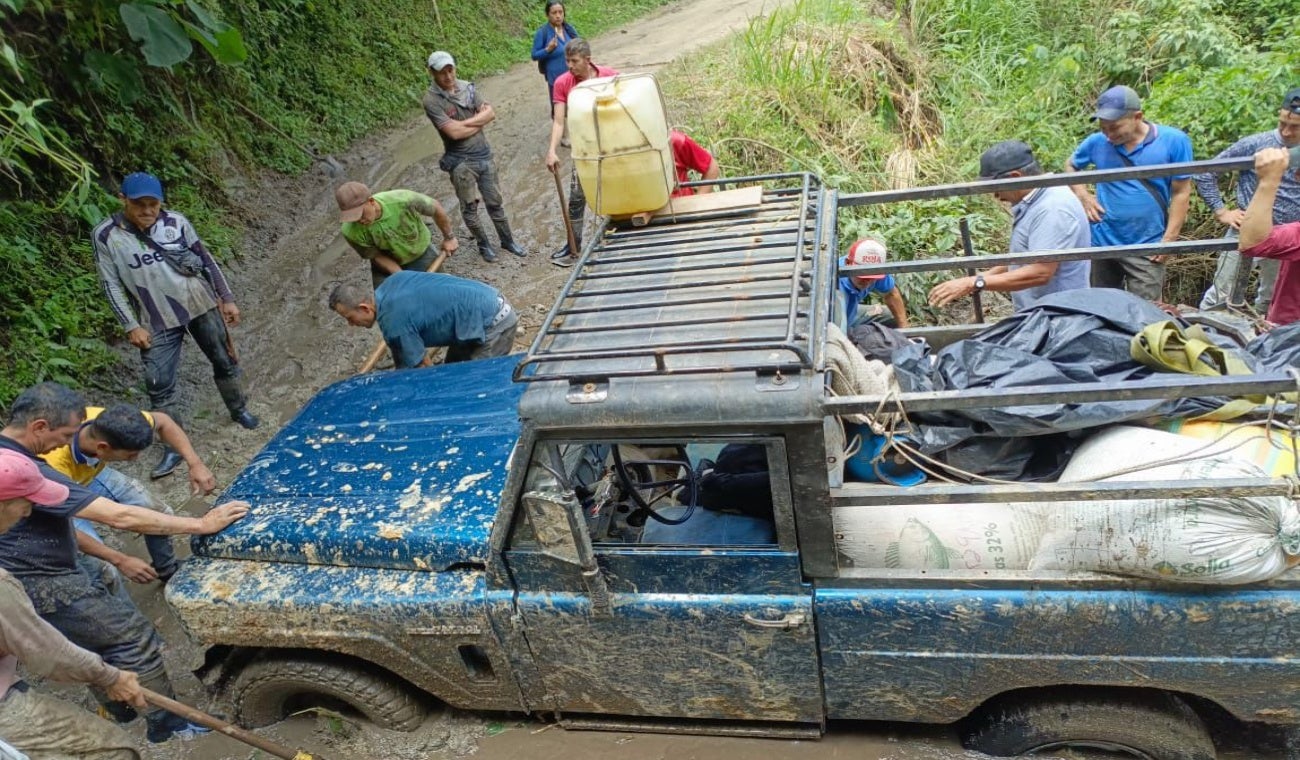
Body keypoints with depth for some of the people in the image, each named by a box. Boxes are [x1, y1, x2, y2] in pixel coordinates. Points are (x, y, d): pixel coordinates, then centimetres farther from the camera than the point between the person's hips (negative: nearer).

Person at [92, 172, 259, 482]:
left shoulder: (175, 221, -8)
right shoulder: (105, 236, -10)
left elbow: (206, 260, 1)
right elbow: (112, 285, -5)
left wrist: (227, 299, 3)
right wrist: (131, 326, -9)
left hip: (201, 306, 1)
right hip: (157, 322, -1)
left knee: (224, 361, 16)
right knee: (159, 384, -2)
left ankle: (239, 410, 41)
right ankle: (174, 447, 10)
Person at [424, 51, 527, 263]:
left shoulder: (466, 87, 2)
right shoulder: (431, 100, -14)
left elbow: (490, 113, -3)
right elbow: (454, 132, -21)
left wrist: (465, 122, -15)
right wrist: (479, 120, -7)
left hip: (484, 154, 4)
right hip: (460, 160, -4)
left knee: (495, 201, 14)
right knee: (469, 206, 5)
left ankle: (507, 240, 29)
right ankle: (484, 245, 24)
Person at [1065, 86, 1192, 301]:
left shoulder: (1173, 141, -9)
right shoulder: (1097, 142, -4)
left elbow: (1181, 193, -5)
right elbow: (1071, 166, 15)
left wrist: (1168, 240, -9)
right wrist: (1084, 197, -2)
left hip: (1146, 247, -2)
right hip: (1102, 242, 3)